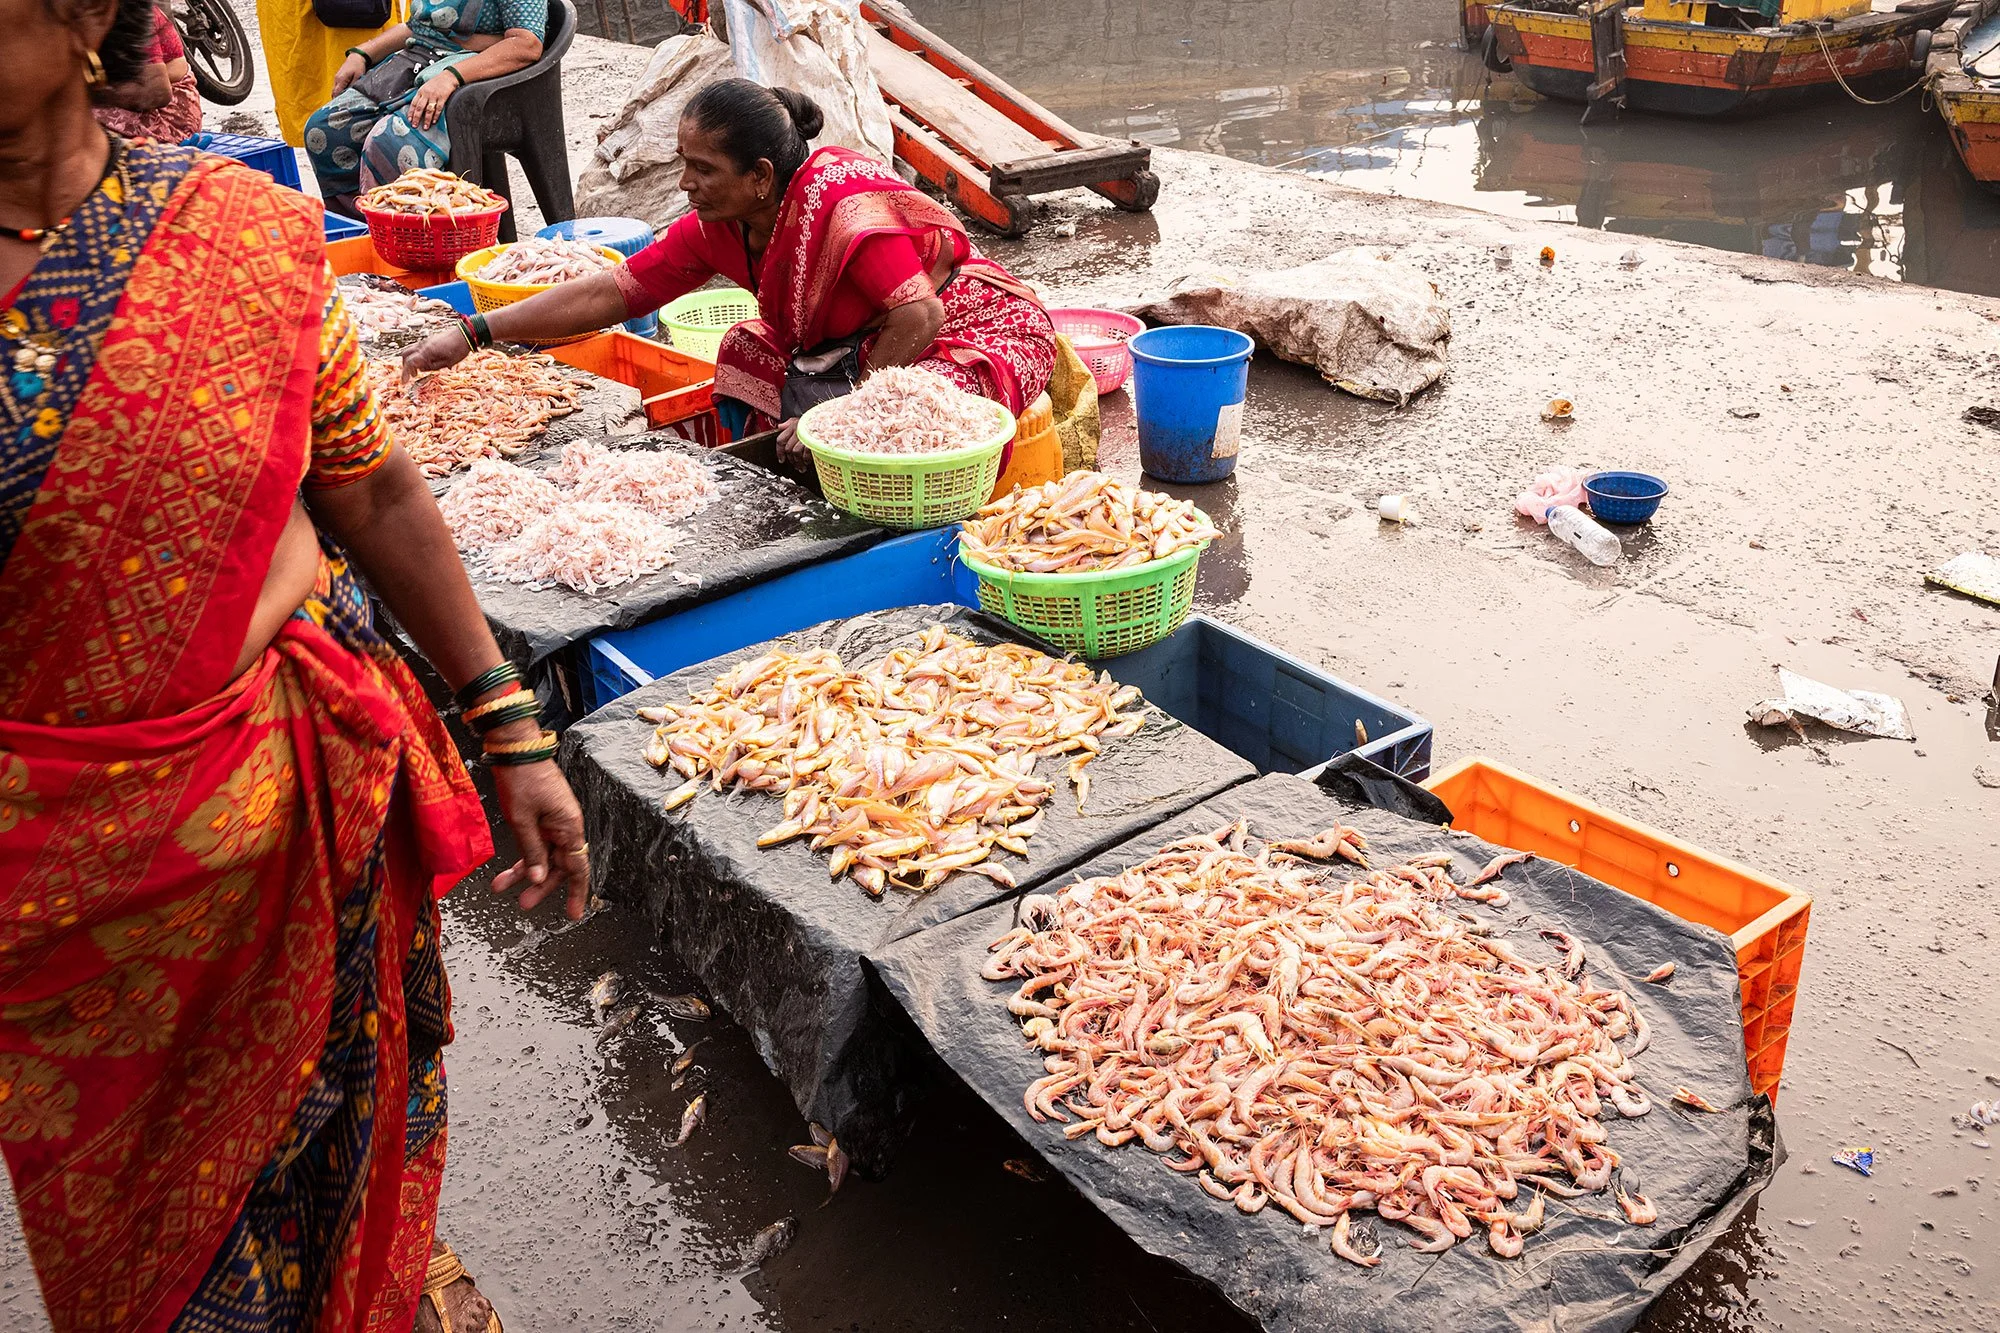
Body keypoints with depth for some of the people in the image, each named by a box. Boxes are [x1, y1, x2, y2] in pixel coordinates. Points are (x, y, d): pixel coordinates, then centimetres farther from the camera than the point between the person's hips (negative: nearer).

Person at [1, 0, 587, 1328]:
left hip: (295, 811, 1)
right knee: (125, 1208, 21)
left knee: (333, 1093, 25)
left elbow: (373, 489, -1)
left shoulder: (245, 230, -8)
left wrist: (511, 731, 0)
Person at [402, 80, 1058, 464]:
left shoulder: (844, 207, -30)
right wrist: (473, 333, -5)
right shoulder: (718, 226, -5)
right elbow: (613, 291, -2)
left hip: (978, 330, -8)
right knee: (751, 354, -2)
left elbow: (921, 317, -32)